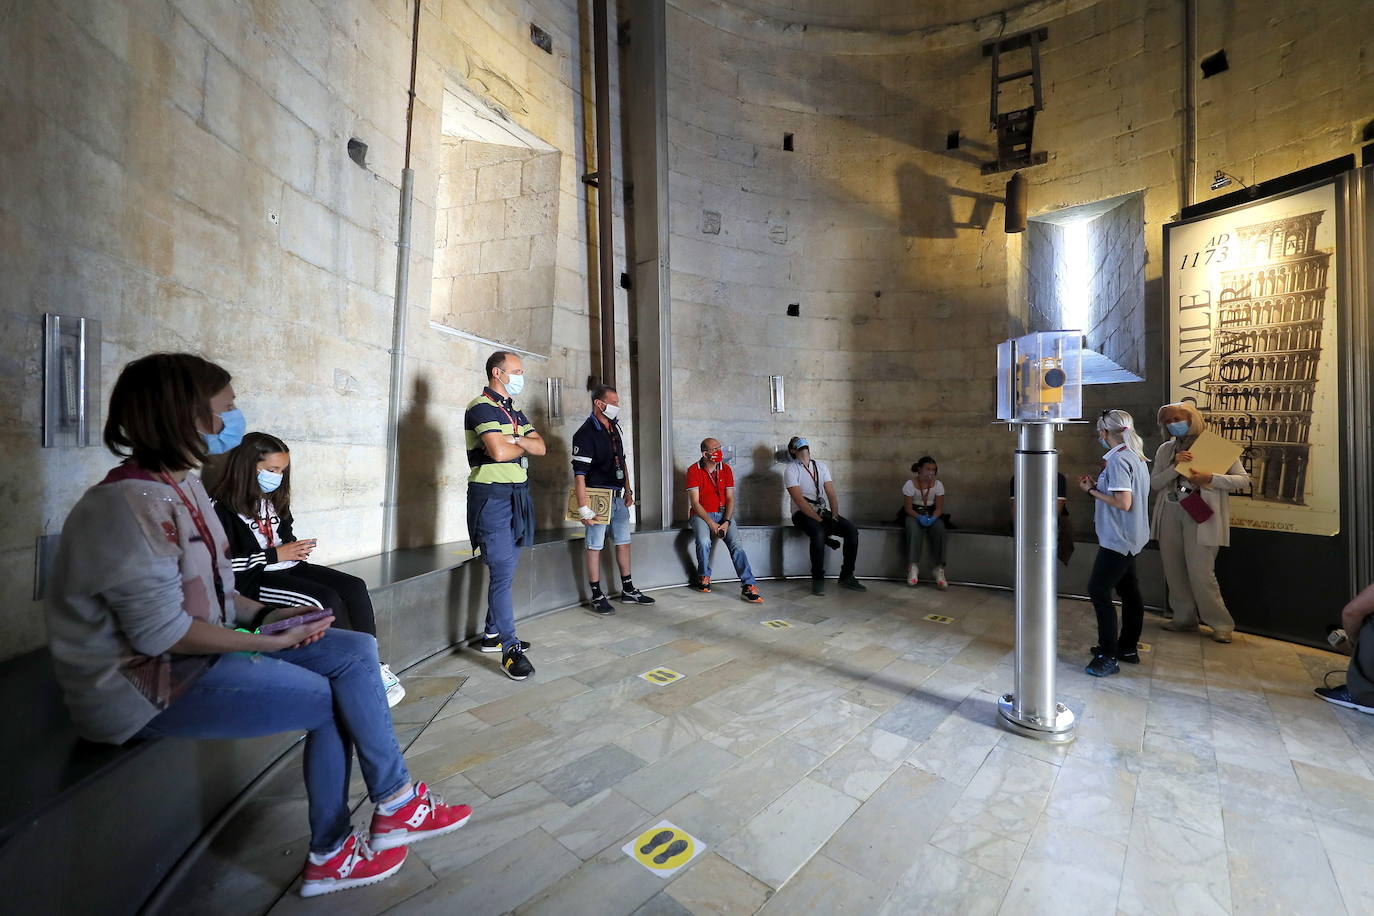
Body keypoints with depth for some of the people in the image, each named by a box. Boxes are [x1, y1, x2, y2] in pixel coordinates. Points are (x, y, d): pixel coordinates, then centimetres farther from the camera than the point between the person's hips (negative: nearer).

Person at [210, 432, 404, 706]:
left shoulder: (273, 499, 15)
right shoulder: (222, 506, -10)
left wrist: (296, 548, 5)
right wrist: (275, 555, -14)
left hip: (288, 568, 7)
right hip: (253, 579, -7)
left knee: (355, 587, -16)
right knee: (327, 599, -28)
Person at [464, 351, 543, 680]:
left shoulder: (514, 413, 18)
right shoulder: (482, 407, -8)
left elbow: (540, 447, 8)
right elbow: (499, 452, -21)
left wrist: (513, 440, -11)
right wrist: (523, 443, -1)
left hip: (517, 495, 9)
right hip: (492, 496, -8)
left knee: (506, 569, 13)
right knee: (503, 572, -8)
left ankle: (492, 634, 26)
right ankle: (510, 649, -1)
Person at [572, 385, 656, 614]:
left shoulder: (615, 429, 12)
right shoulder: (585, 434, -14)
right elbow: (579, 474, -19)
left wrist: (628, 490, 16)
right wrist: (583, 508, -23)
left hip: (618, 496, 8)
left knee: (623, 543, 14)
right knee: (595, 546, 2)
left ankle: (628, 591, 27)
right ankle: (597, 596, 14)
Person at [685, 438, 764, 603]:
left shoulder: (726, 469, 4)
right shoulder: (694, 470, -5)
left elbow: (730, 499, 2)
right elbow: (695, 502, -10)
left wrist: (726, 522, -14)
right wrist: (711, 524, -18)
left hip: (723, 513, 3)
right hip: (701, 515, -2)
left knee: (736, 543, -22)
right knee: (704, 541, -31)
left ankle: (749, 586, -24)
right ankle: (704, 577, -3)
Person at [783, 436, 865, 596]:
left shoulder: (821, 466, 13)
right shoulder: (790, 470, -4)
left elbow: (831, 494, 6)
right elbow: (799, 500, -14)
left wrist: (834, 517, -9)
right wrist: (819, 520, -21)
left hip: (823, 511, 5)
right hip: (803, 514, -5)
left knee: (852, 530, -16)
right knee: (818, 533, -35)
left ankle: (846, 577, -5)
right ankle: (818, 579, -19)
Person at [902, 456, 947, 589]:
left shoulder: (938, 485, -5)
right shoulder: (910, 484, -13)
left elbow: (939, 507, -7)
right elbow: (908, 508, -14)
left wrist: (933, 518, -28)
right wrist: (919, 517, -32)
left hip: (931, 514, 2)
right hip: (914, 514, -2)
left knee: (939, 528, -29)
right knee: (914, 528, -35)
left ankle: (939, 568, -27)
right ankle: (913, 566, -35)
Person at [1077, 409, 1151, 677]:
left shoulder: (1118, 460, -19)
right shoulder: (1135, 457, 11)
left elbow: (1123, 503, -24)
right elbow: (1129, 494, 14)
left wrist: (1092, 491, -13)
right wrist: (1097, 486, 10)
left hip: (1117, 539, -10)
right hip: (1130, 538, 10)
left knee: (1098, 590, -6)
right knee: (1129, 591, 16)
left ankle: (1109, 656, 0)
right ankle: (1128, 648, 28)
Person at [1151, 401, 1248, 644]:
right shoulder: (1166, 449, 9)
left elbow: (1243, 480, -1)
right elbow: (1154, 484, 4)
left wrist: (1210, 478, -16)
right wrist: (1175, 467, -11)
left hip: (1200, 515, -4)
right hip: (1170, 513, 4)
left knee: (1200, 572, -5)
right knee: (1174, 570, 8)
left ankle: (1221, 625, 12)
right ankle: (1184, 619, 22)